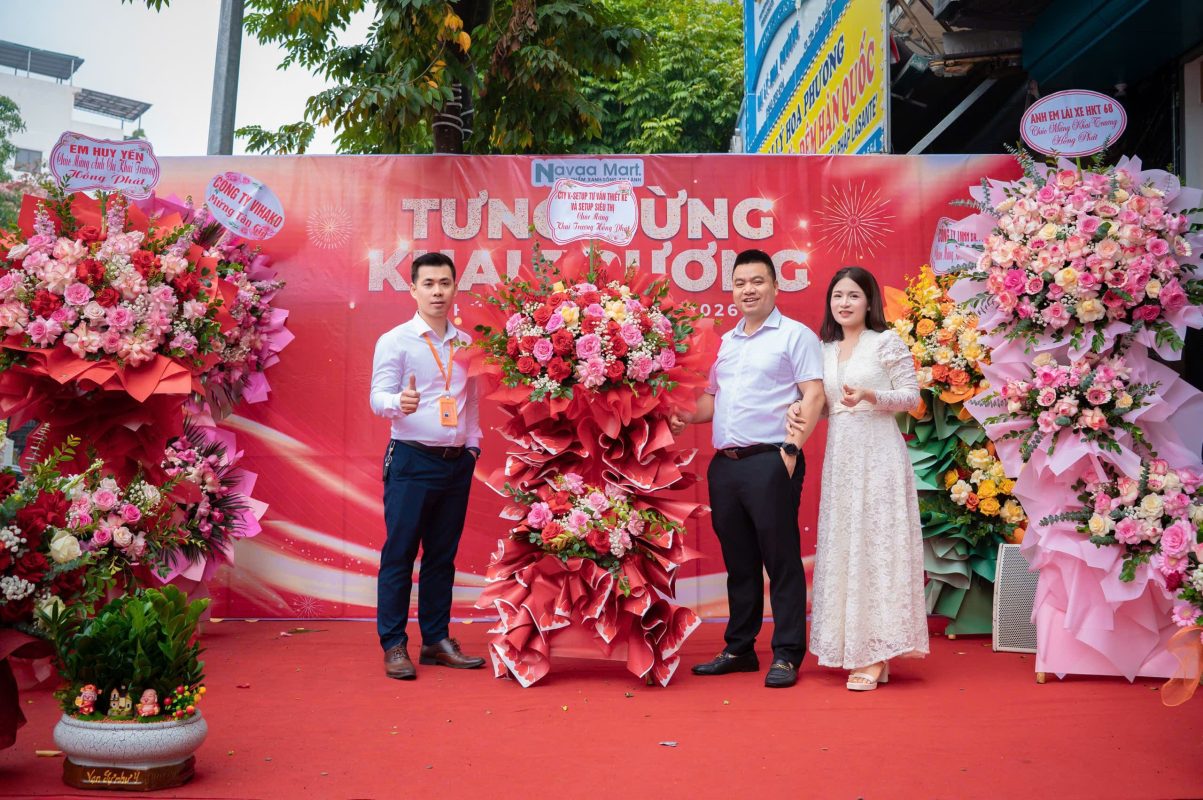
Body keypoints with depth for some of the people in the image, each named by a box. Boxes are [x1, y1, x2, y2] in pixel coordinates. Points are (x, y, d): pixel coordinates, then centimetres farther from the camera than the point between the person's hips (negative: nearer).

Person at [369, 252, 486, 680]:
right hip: (412, 460, -5)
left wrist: (473, 444, 14)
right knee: (399, 553, -1)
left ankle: (437, 640, 20)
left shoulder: (466, 343, 13)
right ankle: (393, 645, 8)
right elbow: (378, 396, -12)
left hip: (457, 462, 5)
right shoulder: (395, 341, -2)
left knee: (443, 555, 11)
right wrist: (398, 403, -33)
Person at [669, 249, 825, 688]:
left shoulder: (795, 335, 1)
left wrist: (792, 447, -15)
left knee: (781, 560, -2)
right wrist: (688, 416, 5)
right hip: (724, 465, 6)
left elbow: (814, 394, -7)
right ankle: (739, 649, 21)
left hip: (769, 462, -6)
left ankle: (786, 655, 6)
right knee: (738, 561, 12)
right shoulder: (725, 342, 20)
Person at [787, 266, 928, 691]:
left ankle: (874, 653, 1)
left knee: (876, 544, -4)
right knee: (842, 547, 6)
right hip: (839, 456, 6)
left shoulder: (887, 343, -2)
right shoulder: (824, 349, 13)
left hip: (878, 454, -5)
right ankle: (856, 649, 14)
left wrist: (870, 396, -19)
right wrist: (800, 412, -4)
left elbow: (912, 395, -4)